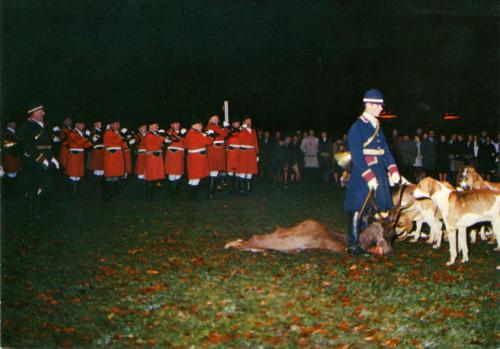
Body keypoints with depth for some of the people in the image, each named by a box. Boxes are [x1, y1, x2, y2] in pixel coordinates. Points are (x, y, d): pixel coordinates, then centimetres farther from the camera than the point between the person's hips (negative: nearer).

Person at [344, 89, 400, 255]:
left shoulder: (377, 126, 14)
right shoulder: (357, 127, -10)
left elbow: (385, 150, 13)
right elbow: (357, 156, -16)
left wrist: (393, 170, 0)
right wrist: (369, 177, -21)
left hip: (380, 173, 8)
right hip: (363, 173, -8)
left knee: (380, 207, 10)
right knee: (359, 209, -2)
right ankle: (353, 245, 8)